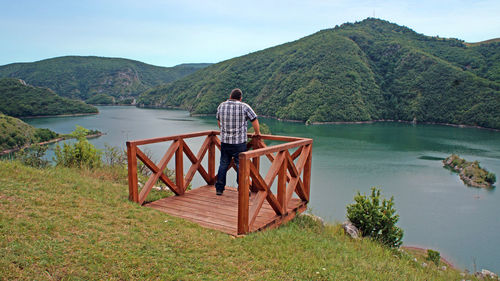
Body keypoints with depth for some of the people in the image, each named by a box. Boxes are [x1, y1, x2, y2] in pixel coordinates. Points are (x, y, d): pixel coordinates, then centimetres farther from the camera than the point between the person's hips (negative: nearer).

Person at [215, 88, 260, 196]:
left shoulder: (221, 106, 5)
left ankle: (219, 188, 20)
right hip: (239, 142, -3)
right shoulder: (244, 107, -8)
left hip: (224, 141, 4)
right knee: (241, 166, 4)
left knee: (223, 164, 13)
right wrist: (257, 133, 15)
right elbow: (255, 121, -2)